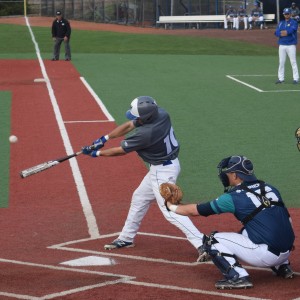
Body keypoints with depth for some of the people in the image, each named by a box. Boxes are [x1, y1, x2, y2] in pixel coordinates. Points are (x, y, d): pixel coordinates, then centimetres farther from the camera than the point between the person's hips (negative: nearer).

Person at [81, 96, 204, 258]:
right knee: (139, 198, 20)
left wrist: (96, 153, -2)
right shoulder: (160, 113, -9)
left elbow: (121, 150, -15)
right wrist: (105, 138, 3)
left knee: (169, 209, -10)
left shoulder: (145, 133, -31)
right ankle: (126, 238, 32)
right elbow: (128, 126, 5)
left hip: (163, 171, -10)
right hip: (158, 168, 10)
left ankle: (201, 243, -14)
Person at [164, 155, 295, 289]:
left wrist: (172, 206, 22)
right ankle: (283, 267, 26)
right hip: (286, 252, 7)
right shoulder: (270, 189, 13)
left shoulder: (234, 197, -3)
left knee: (212, 240, 2)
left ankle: (238, 277, -10)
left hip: (265, 255, -7)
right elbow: (288, 220, 16)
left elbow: (195, 210, 5)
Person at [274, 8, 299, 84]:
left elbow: (292, 29, -18)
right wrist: (282, 33, -17)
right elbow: (276, 32, 2)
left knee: (293, 62, -7)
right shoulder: (281, 23, 14)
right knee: (281, 62, 4)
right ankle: (281, 78, 9)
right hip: (282, 45, 4)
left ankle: (296, 78, -5)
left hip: (291, 45, -4)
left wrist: (285, 32, -13)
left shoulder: (294, 22, 1)